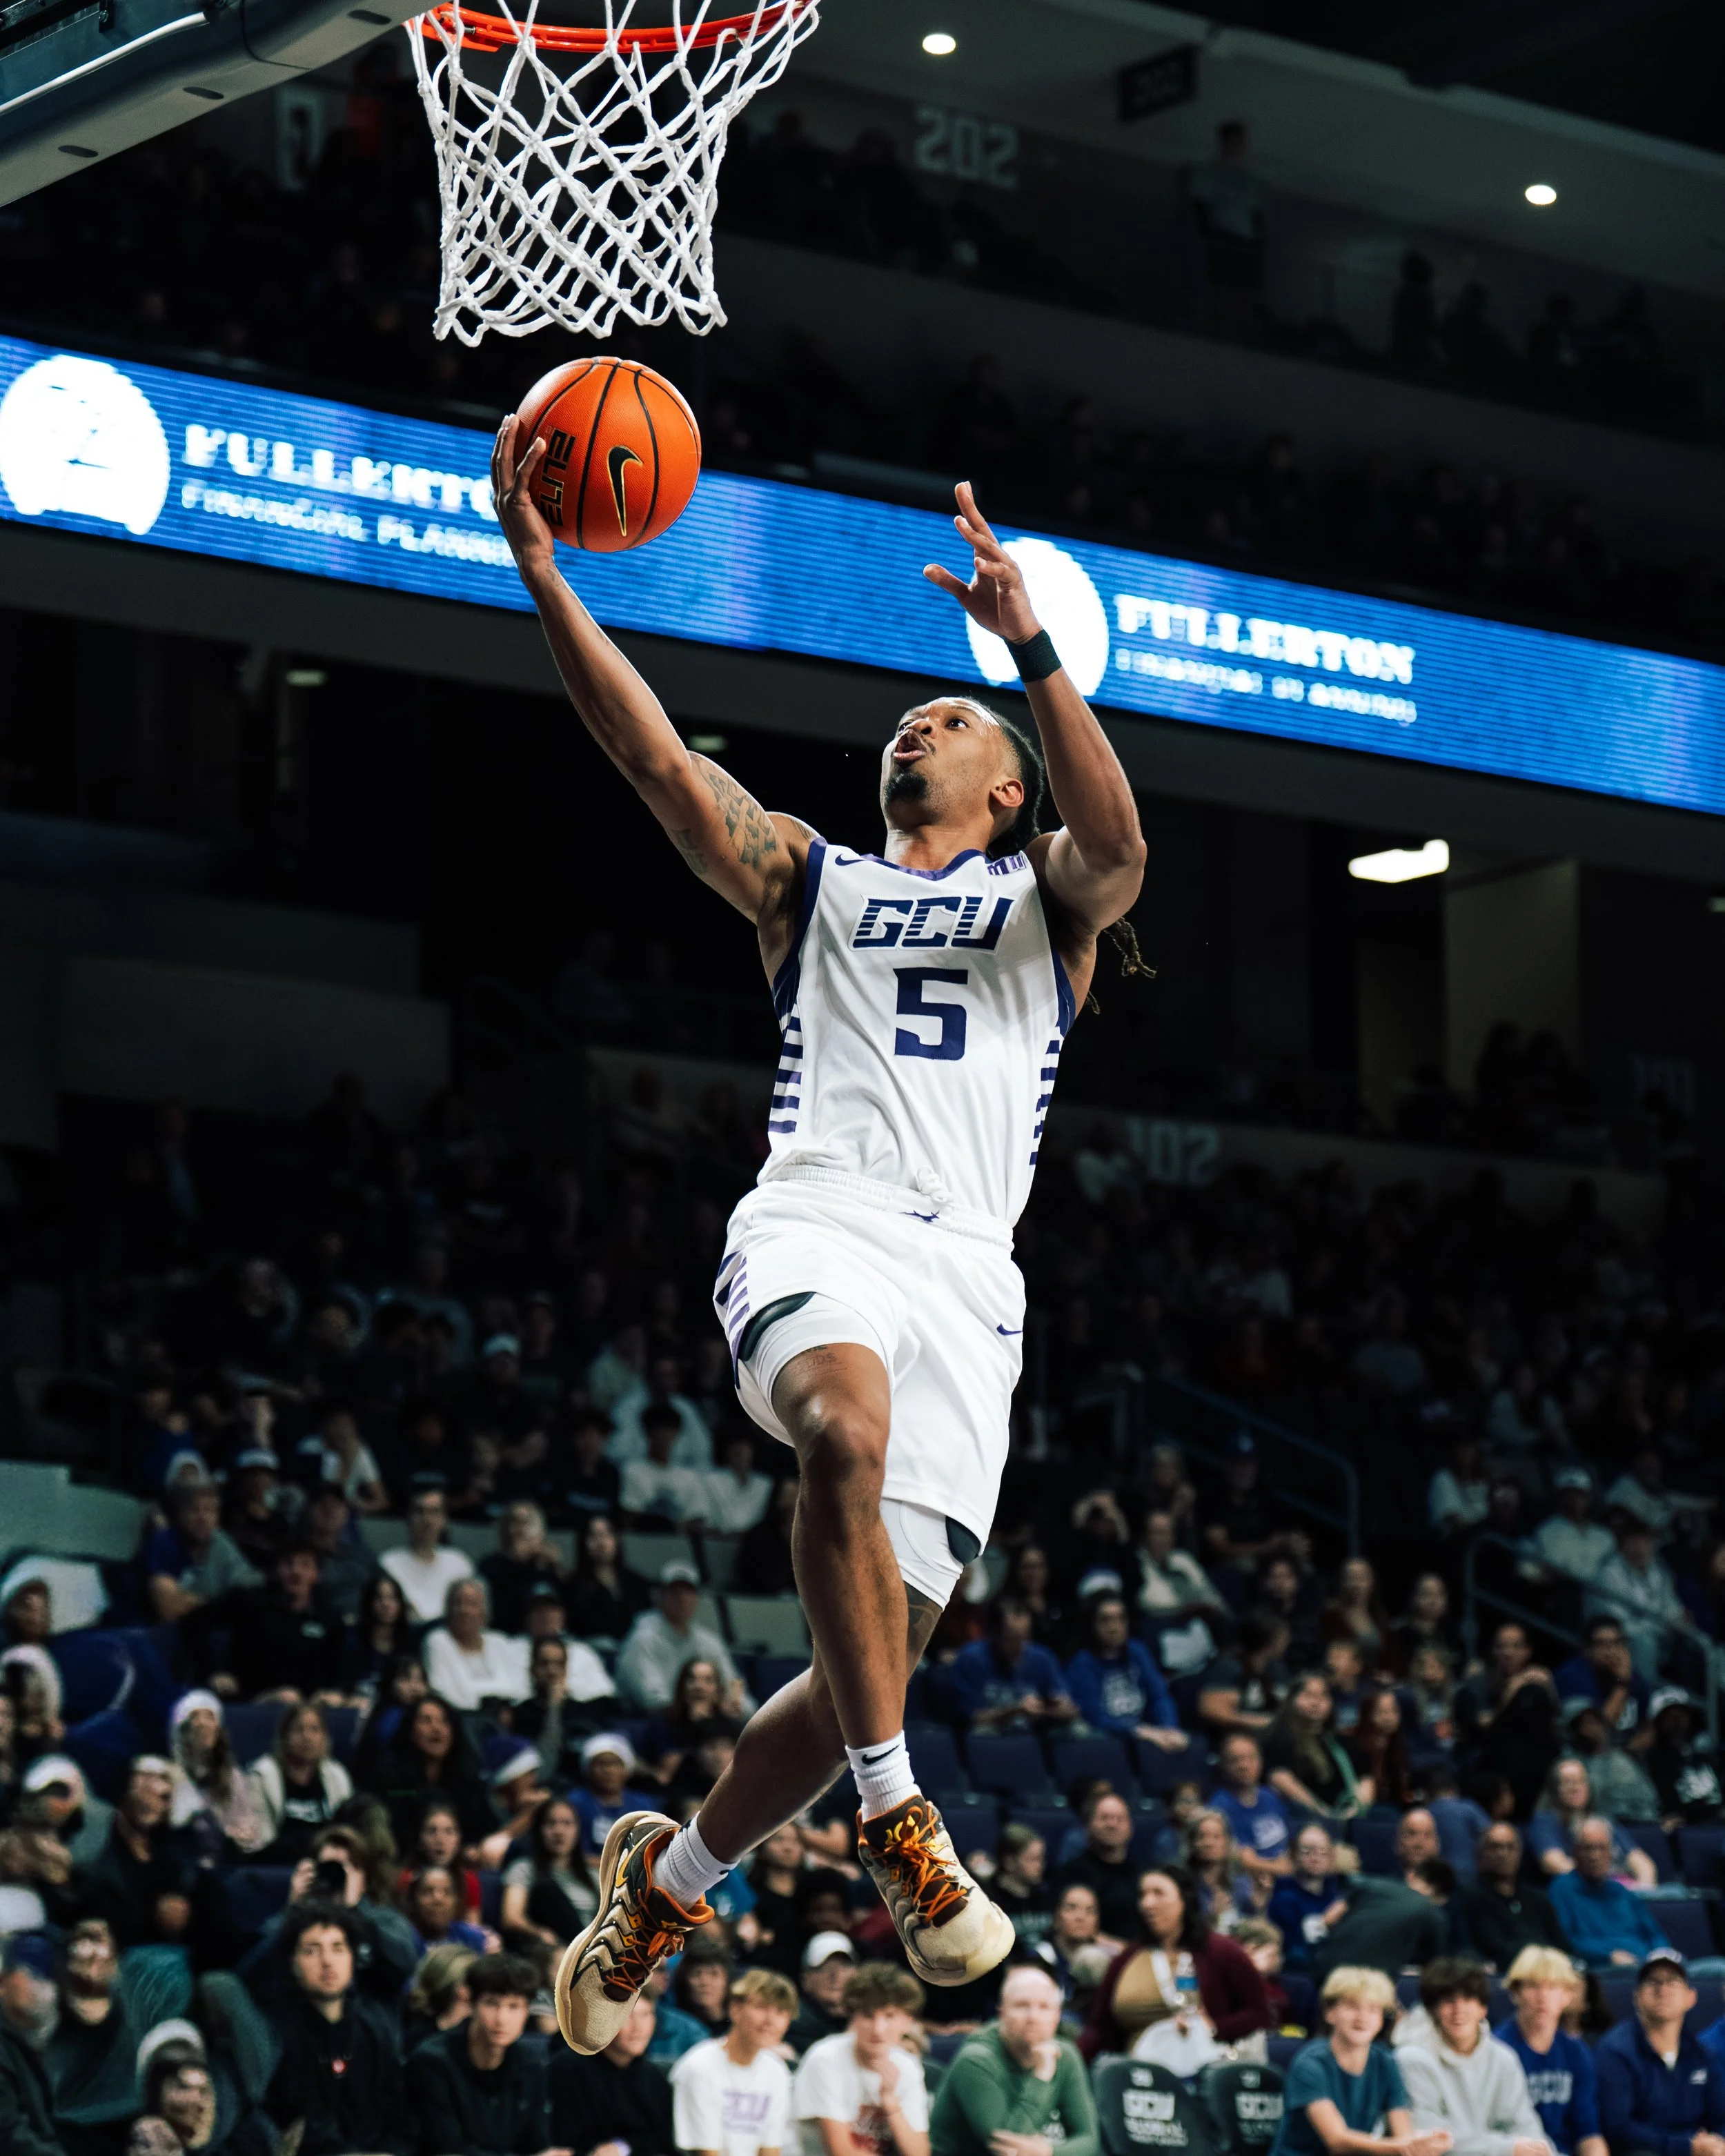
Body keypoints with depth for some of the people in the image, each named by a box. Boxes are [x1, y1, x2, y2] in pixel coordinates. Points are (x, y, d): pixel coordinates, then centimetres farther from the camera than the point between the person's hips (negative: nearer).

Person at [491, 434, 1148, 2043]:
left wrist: (1028, 647, -17)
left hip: (966, 1273, 1)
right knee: (849, 1427, -36)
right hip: (814, 1226, -1)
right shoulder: (808, 880, 25)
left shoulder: (1047, 901, 21)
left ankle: (667, 1879, 19)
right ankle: (895, 1820, -32)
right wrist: (540, 572, -1)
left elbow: (1119, 842, -3)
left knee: (887, 1637, -5)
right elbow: (655, 756, 12)